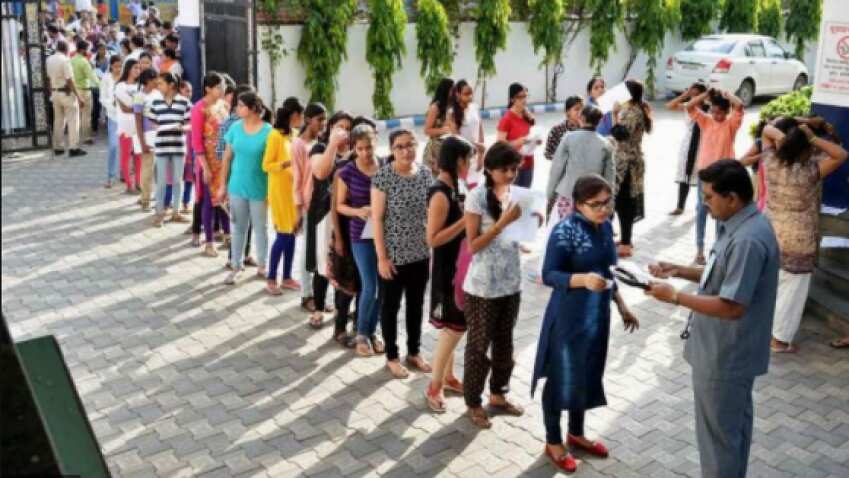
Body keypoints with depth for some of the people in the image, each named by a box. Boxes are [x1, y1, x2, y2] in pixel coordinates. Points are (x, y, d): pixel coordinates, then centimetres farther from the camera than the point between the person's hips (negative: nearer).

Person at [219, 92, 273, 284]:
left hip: (260, 190, -3)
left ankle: (262, 265, 28)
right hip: (237, 188, 3)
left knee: (260, 228, 12)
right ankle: (236, 266, 24)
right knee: (238, 227, 13)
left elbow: (272, 163, -10)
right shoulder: (235, 128, -2)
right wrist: (223, 185, 5)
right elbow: (227, 158, 4)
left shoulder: (268, 131, -13)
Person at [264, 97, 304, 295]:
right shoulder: (276, 135, -11)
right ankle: (271, 280, 4)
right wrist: (287, 163, -22)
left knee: (292, 234, 8)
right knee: (283, 235, -6)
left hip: (295, 189, 7)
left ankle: (287, 277, 17)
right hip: (280, 190, -7)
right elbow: (266, 165, -11)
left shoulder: (296, 135, 9)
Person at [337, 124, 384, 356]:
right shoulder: (348, 172, -6)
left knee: (383, 286, 8)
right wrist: (358, 211, -20)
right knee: (369, 287, -3)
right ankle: (361, 334, 17)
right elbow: (340, 205, -1)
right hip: (361, 236, -3)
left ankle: (372, 331, 26)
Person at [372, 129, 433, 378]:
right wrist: (382, 257, -14)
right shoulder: (383, 177, -13)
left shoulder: (425, 174, 1)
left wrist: (434, 249, 7)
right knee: (391, 306, 10)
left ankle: (414, 352, 34)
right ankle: (392, 357, 26)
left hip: (421, 254, 5)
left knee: (416, 304, 17)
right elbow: (377, 219, -12)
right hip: (394, 255, -4)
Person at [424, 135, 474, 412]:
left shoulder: (451, 187, 8)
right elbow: (434, 239, -24)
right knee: (454, 326, -3)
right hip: (446, 268, -9)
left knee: (453, 325, 17)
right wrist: (466, 220, -25)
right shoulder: (440, 194, -21)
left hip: (458, 265, 9)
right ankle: (434, 387, 10)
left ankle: (447, 377, 31)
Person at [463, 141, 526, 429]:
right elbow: (473, 245, -17)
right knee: (479, 344, 7)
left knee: (504, 341, 18)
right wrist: (503, 222, -25)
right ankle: (473, 403, 22)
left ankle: (498, 395, 36)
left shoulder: (515, 194, 3)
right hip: (483, 286, -6)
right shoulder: (477, 197, -16)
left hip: (511, 281, 6)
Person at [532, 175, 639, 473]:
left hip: (597, 315, 7)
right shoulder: (565, 231, -20)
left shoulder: (605, 227, 2)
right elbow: (548, 275, -21)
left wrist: (621, 306, 16)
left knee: (588, 376, 20)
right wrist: (582, 279, -37)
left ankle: (576, 434, 40)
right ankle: (553, 442, 25)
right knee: (561, 379, 7)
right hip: (568, 318, -7)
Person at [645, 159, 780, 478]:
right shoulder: (739, 226, 4)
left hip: (724, 357, -10)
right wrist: (679, 271, 3)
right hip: (731, 351, 10)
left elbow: (732, 306, -29)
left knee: (718, 434, 6)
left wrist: (674, 296, -23)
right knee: (734, 425, 25)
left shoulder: (748, 240, -28)